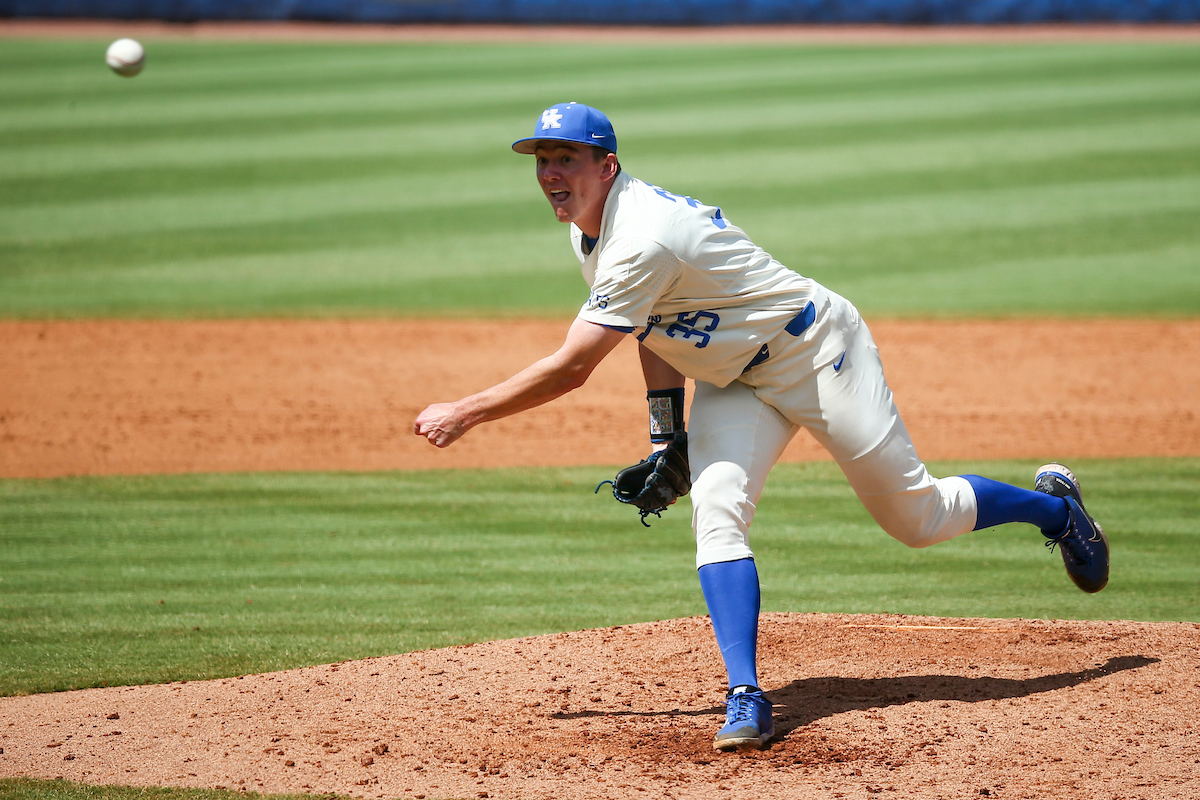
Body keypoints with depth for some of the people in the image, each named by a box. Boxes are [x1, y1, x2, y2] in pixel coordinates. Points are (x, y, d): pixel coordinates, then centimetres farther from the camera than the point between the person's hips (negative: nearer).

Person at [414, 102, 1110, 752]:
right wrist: (667, 440, 5)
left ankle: (1054, 505, 28)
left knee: (917, 517, 1)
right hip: (734, 382, 8)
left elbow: (570, 369, -32)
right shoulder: (590, 228, -2)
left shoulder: (643, 240, -33)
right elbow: (653, 327, 11)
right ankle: (747, 698, -20)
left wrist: (464, 414, -24)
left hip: (815, 349, -8)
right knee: (717, 511, -16)